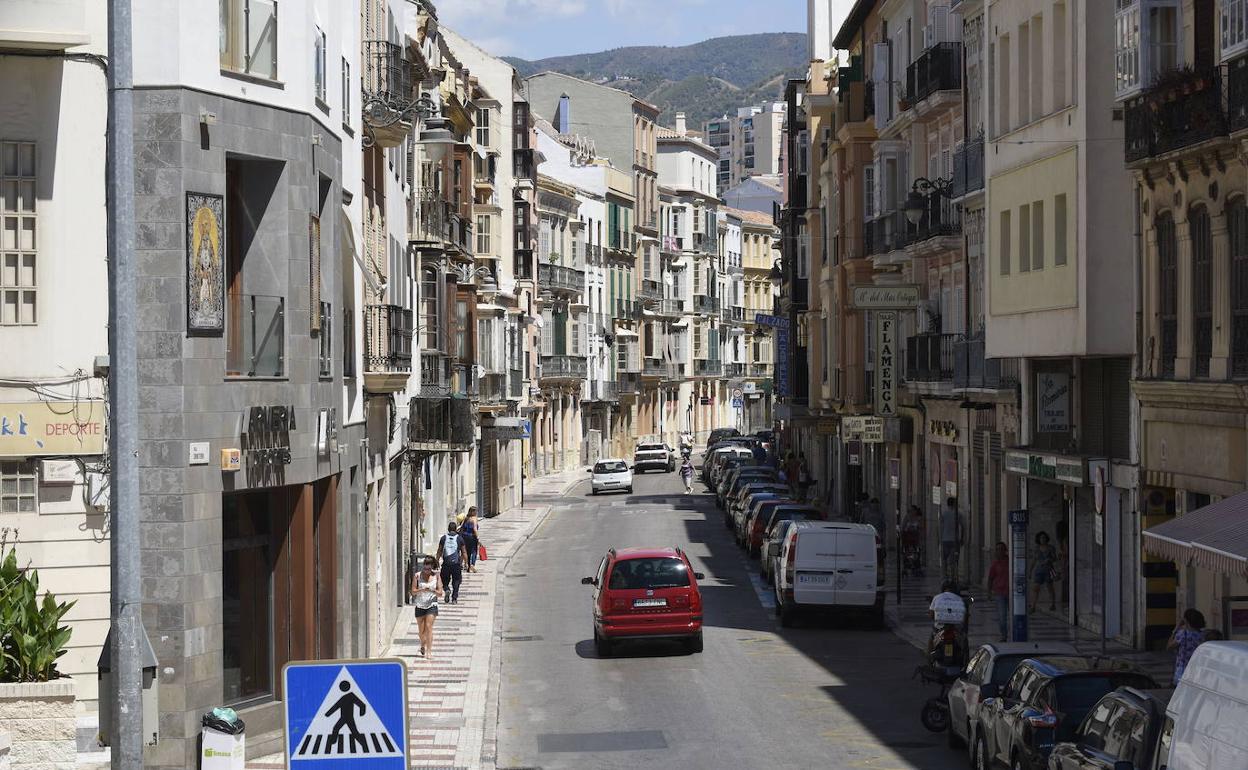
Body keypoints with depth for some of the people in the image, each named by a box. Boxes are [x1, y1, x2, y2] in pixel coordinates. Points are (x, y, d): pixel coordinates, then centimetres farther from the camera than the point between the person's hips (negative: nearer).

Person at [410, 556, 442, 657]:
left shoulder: (436, 576, 1)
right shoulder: (417, 576, 1)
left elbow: (440, 594, 0)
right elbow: (413, 592, -2)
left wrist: (432, 590, -20)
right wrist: (422, 589, -20)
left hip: (431, 605, -1)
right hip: (420, 606, 1)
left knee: (428, 627, -15)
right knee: (421, 630, 8)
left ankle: (429, 650, -15)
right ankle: (423, 645, 37)